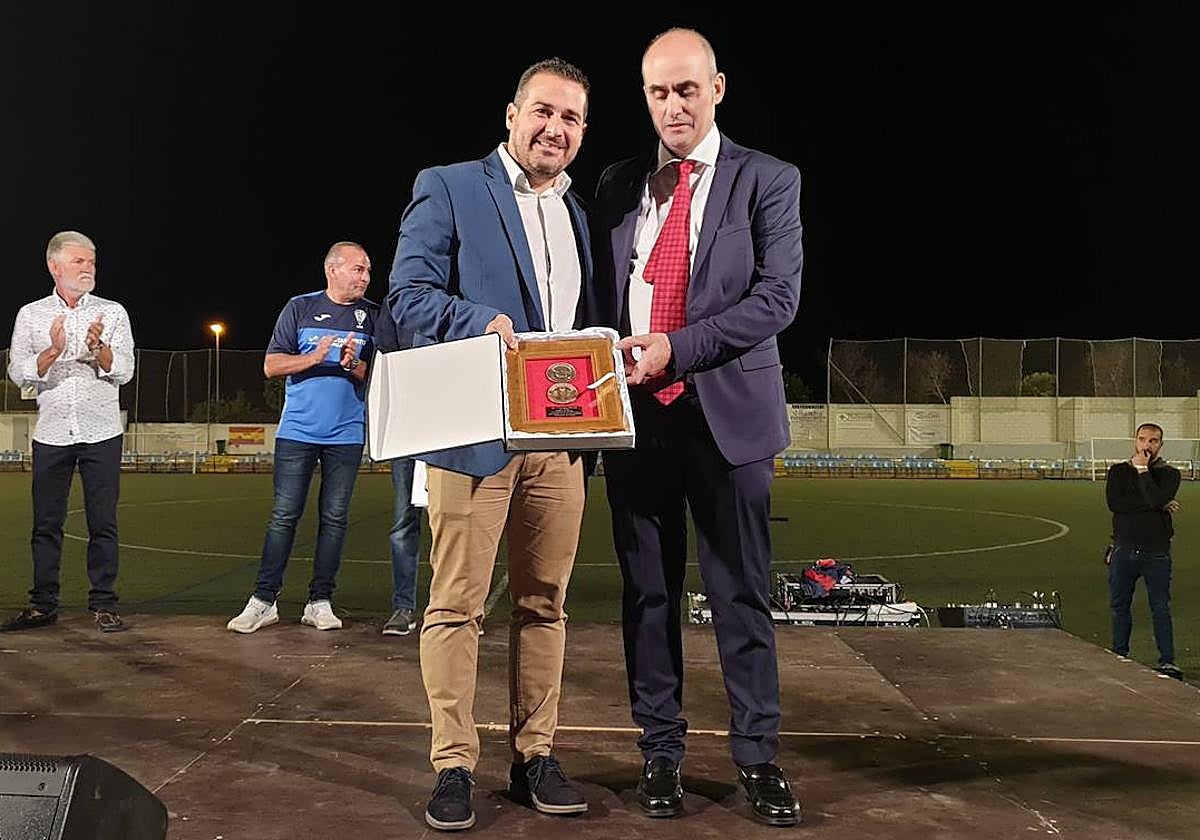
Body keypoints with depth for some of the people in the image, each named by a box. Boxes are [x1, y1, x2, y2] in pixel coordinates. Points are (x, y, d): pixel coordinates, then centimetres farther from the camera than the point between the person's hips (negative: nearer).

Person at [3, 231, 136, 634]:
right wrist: (52, 351, -17)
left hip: (101, 434, -1)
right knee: (46, 523, 5)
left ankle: (103, 604, 5)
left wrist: (100, 348, -20)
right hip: (51, 434, 1)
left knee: (102, 522, 0)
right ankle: (43, 604, 14)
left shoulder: (112, 312, 6)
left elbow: (124, 371, -1)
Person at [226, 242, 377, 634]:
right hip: (297, 430, -1)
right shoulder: (300, 307, 5)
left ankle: (320, 602, 10)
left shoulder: (373, 315, 8)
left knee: (334, 519, 3)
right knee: (284, 516, -2)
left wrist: (355, 366, -13)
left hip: (346, 434, 1)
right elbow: (271, 365, 2)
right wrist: (314, 357, -14)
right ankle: (263, 600, 4)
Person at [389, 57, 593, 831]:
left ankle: (535, 756, 20)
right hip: (474, 433, -5)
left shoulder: (581, 214, 19)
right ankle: (454, 766, 10)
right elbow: (409, 293, -6)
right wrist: (486, 322, -23)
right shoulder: (448, 188, 2)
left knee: (544, 603, 9)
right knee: (457, 605, -1)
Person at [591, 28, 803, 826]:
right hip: (635, 412, 3)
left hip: (726, 409, -2)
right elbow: (598, 293, 15)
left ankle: (758, 755, 15)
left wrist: (677, 348, -17)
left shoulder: (769, 181, 3)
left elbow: (778, 295, -7)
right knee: (649, 591, 8)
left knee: (742, 592, 3)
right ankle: (660, 751, 20)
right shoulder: (617, 185, 13)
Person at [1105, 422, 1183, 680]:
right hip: (1124, 550, 2)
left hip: (1156, 553, -2)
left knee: (1160, 608, 0)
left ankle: (1168, 662, 7)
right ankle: (1119, 657, 23)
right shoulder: (1118, 471, 5)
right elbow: (1114, 503, -13)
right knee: (1119, 606, 11)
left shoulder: (1169, 473, 1)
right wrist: (1158, 505, -15)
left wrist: (1142, 469, -14)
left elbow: (1157, 498, -21)